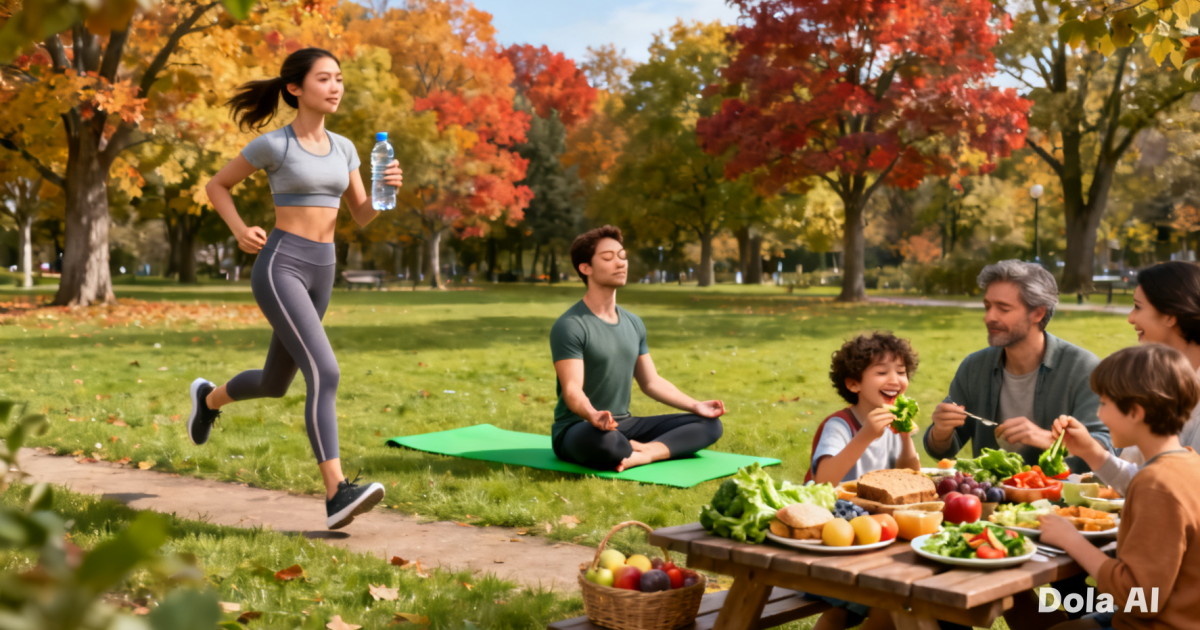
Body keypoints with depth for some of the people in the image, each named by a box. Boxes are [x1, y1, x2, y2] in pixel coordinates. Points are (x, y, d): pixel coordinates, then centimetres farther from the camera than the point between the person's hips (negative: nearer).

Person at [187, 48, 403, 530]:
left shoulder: (342, 147, 11)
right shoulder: (273, 144, -5)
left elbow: (362, 216, 9)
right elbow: (217, 186, 7)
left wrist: (388, 188, -11)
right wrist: (240, 231, -10)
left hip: (320, 272, 7)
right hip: (280, 268, -7)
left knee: (275, 383, 20)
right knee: (325, 374, -23)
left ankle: (209, 397, 52)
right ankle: (337, 493, -25)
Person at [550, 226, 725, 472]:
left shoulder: (633, 324, 13)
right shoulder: (570, 326, -12)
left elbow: (651, 382, 17)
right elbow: (572, 390, -22)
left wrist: (695, 405, 5)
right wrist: (593, 415, -43)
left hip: (624, 425, 8)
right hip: (578, 430, -8)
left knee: (710, 425, -3)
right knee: (602, 440, -44)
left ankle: (642, 455, -24)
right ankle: (657, 448, -15)